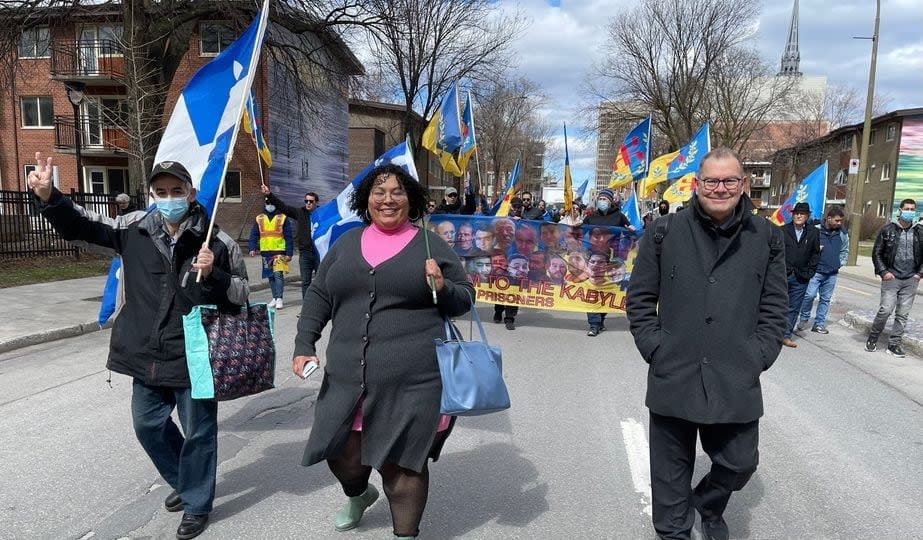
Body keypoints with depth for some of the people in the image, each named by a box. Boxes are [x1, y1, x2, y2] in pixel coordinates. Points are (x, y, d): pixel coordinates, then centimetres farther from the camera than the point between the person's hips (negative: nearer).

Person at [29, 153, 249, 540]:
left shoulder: (216, 243, -11)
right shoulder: (134, 230, 0)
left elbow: (241, 294, -5)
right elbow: (80, 226, 9)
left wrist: (211, 275, -23)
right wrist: (49, 197, -7)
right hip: (148, 356, 5)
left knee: (197, 432, 7)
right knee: (149, 425, 21)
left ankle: (197, 504, 28)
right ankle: (184, 482, 45)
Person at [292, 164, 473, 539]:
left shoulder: (431, 244, 4)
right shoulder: (346, 243, 12)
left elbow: (465, 299, 7)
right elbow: (318, 296, 16)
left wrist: (442, 288, -13)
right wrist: (304, 346, 6)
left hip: (414, 381, -3)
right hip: (349, 379, 4)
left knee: (402, 461, 5)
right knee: (342, 455, 15)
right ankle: (357, 494, 51)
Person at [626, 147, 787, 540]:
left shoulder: (766, 238, 4)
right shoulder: (664, 232, -1)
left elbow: (774, 307, 7)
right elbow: (640, 298, 2)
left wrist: (757, 357, -2)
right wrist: (656, 349, -5)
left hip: (736, 382, 1)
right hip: (673, 377, -1)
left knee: (740, 463, 11)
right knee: (671, 471, 12)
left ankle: (709, 504, 45)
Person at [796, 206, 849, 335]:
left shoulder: (842, 233, 7)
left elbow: (845, 251, 21)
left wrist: (840, 263, 10)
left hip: (832, 272, 5)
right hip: (816, 270, -5)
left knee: (825, 299, 8)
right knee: (809, 295, -12)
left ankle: (819, 324, 15)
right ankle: (803, 319, 9)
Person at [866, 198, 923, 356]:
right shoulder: (888, 230, 0)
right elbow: (876, 253, 2)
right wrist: (883, 271, -6)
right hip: (891, 278, -3)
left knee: (903, 314, 5)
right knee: (885, 310, -10)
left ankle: (894, 344, 13)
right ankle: (872, 339, 8)